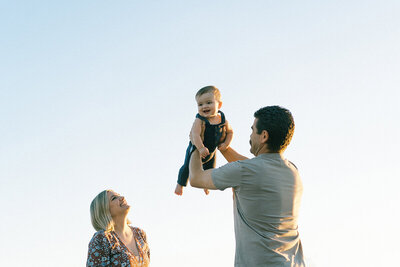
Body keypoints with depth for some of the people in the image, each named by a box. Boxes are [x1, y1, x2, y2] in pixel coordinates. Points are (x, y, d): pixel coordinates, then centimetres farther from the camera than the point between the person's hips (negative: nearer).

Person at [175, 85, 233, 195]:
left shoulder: (223, 121, -18)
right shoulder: (199, 121, -33)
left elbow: (230, 132, -1)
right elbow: (195, 134, -44)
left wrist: (226, 144, -16)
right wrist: (201, 148, -54)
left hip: (212, 151, 4)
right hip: (195, 149, -4)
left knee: (210, 169, 25)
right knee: (187, 167, 10)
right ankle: (180, 184, 38)